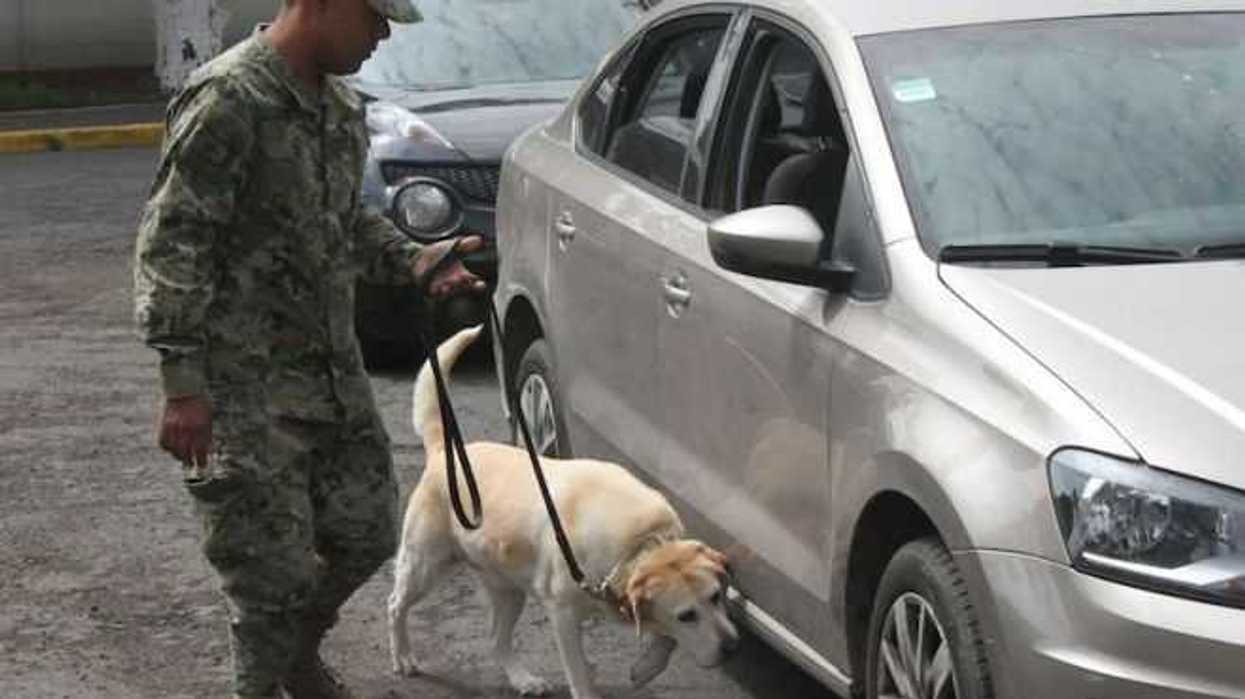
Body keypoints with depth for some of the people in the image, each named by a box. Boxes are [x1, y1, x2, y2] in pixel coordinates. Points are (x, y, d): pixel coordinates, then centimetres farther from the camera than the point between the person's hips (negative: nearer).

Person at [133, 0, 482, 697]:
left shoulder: (342, 106, 9)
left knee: (367, 533, 17)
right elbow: (170, 246, -19)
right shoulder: (228, 100, -17)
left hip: (335, 371, 8)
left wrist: (414, 261, 3)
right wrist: (183, 383, -23)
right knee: (272, 566, -2)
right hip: (248, 388, -8)